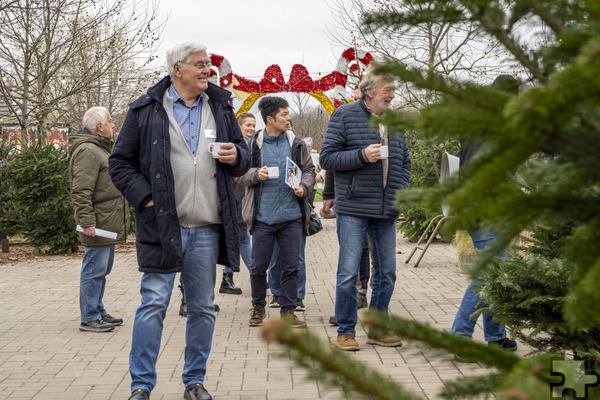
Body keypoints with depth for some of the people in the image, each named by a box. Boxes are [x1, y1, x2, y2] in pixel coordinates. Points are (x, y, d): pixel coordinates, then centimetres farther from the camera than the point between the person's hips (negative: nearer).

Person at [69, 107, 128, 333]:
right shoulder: (87, 151, -15)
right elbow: (80, 191, -22)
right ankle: (89, 318, -1)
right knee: (94, 270, -6)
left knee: (101, 270, 16)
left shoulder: (100, 149, 21)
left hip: (108, 225, 11)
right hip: (98, 225, -11)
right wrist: (86, 221, -26)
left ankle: (98, 313, 24)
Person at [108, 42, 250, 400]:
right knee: (154, 303, -4)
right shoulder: (146, 110, 0)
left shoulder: (221, 107, 12)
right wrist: (145, 198, -10)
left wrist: (236, 156, -5)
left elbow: (244, 159, 18)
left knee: (203, 307, 10)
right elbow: (121, 163, 3)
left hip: (207, 228, 4)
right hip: (162, 224, -4)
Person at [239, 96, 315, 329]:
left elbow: (309, 170, 11)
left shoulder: (296, 144, 6)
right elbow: (241, 174, 4)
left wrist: (304, 187, -7)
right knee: (259, 266, 6)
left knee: (291, 266, 6)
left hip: (292, 216, 2)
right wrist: (256, 174, -16)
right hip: (263, 217, -2)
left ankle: (288, 310, 17)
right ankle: (258, 307, 25)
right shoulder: (253, 145, -1)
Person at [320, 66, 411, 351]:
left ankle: (377, 329, 24)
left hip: (386, 211, 6)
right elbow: (327, 158, -8)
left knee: (387, 272, 11)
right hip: (353, 209, -6)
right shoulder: (344, 115, -4)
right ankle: (345, 331, 10)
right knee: (349, 272, -2)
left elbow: (405, 161, 19)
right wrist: (362, 155, -19)